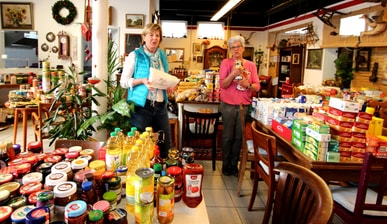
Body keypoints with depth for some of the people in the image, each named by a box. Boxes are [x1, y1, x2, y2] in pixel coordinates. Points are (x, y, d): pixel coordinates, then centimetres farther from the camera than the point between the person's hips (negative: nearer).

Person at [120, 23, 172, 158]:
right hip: (141, 105, -5)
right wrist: (142, 81, -20)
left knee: (165, 145, 10)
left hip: (160, 106, 5)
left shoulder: (162, 56, 13)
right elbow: (124, 81, -4)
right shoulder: (135, 55, -4)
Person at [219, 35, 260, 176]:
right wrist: (234, 73, -24)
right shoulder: (226, 63, -3)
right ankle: (226, 165, 20)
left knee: (239, 137, 10)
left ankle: (234, 164, 24)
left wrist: (247, 85, -18)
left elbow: (257, 86, 1)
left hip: (244, 105, 3)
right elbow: (223, 84, -10)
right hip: (228, 105, -2)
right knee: (228, 136, 5)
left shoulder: (251, 65, 5)